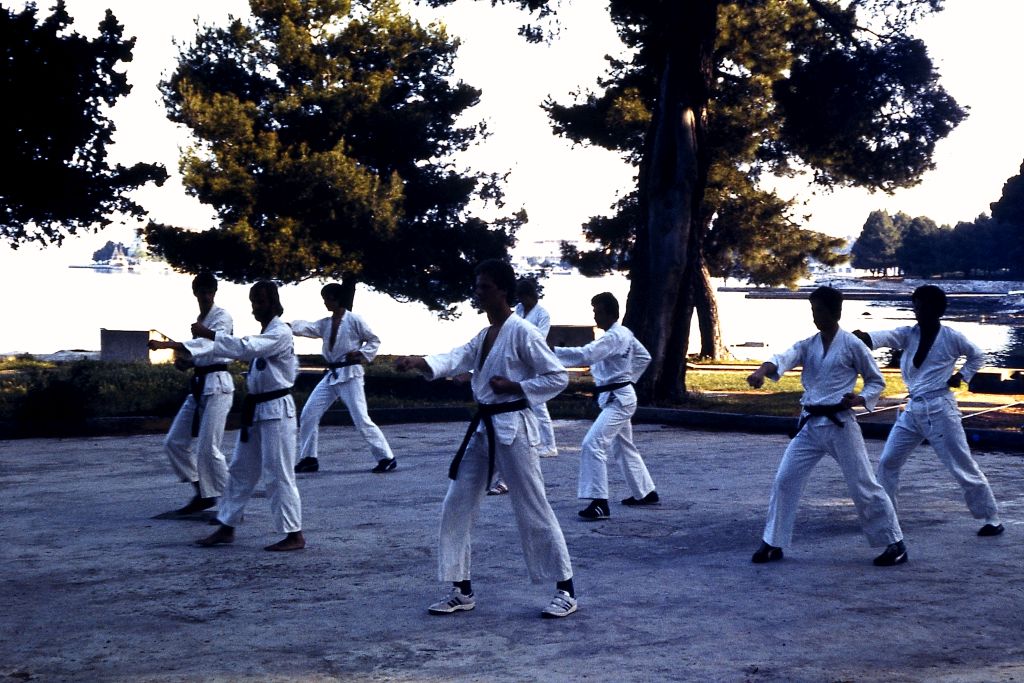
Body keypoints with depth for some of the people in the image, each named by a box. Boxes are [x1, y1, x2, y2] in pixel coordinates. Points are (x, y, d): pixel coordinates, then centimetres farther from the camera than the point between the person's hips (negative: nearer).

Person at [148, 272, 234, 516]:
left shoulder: (222, 317, -10)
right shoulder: (200, 319, 16)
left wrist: (166, 345, -38)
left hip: (217, 386, -9)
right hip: (199, 386, 9)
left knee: (207, 448, -13)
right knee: (174, 442, 6)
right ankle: (203, 493, 18)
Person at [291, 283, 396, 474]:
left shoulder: (354, 320, -7)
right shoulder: (325, 323, 11)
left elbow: (374, 340, -2)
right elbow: (306, 328, -5)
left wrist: (360, 354, -18)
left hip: (350, 374, -7)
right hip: (331, 375, 7)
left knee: (361, 419, -10)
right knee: (308, 415, 3)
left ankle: (386, 458, -3)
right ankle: (308, 459, 14)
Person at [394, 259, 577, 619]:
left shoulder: (522, 332, -12)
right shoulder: (483, 336, 14)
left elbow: (558, 377, -12)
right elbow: (456, 359, -2)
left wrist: (514, 386, -18)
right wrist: (419, 361, -19)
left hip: (513, 427, -8)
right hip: (483, 427, 9)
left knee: (533, 510, -3)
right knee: (457, 506, 7)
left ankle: (566, 590, 9)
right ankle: (462, 591, 17)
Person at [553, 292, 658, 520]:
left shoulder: (614, 337, -21)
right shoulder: (624, 333, 9)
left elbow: (585, 355, -34)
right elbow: (644, 357, 22)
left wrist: (552, 351, -34)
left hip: (617, 400, -11)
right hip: (620, 396, 11)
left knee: (593, 445, -18)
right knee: (623, 447, 22)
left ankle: (599, 503, -19)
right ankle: (646, 493, 35)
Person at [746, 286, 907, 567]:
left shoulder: (852, 345, -6)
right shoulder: (807, 345, 6)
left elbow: (877, 381, 3)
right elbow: (784, 359, -15)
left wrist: (860, 399, -17)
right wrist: (762, 371, -36)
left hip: (840, 424, -5)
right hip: (810, 424, 5)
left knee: (863, 485, -2)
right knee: (785, 480, 2)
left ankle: (895, 543, 12)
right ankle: (773, 543, 14)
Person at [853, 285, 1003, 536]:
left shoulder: (952, 338, -6)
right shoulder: (908, 334, 1)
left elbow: (977, 356, 11)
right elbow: (886, 336, -19)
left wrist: (961, 376, -5)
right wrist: (865, 337, -40)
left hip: (939, 409, -5)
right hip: (912, 409, 5)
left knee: (963, 466, -2)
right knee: (888, 461, 6)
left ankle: (992, 519, 9)